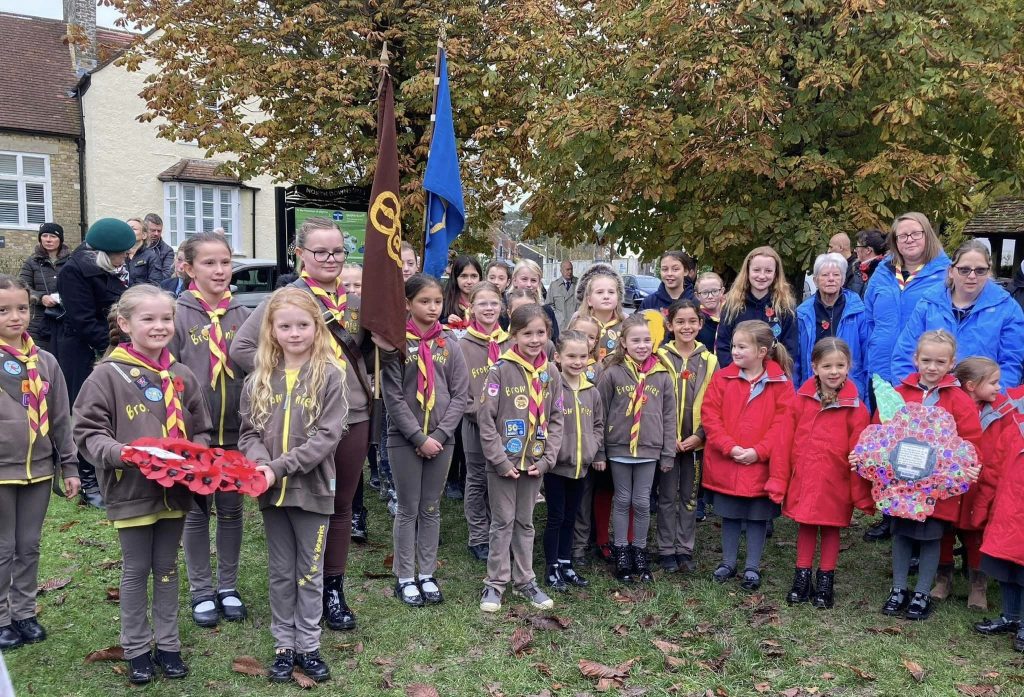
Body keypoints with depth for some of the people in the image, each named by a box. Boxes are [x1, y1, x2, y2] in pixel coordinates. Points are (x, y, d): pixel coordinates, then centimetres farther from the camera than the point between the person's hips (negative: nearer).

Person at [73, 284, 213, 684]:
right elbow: (87, 431, -8)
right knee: (136, 571, 10)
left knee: (167, 568, 15)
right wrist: (120, 453, -24)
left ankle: (168, 645, 29)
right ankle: (136, 649, 27)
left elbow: (201, 431, 11)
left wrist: (194, 453, -8)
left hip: (174, 490, 3)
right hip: (131, 490, -3)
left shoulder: (182, 377, 4)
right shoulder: (108, 374, -8)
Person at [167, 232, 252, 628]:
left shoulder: (243, 315, 2)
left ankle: (227, 586, 28)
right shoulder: (178, 315, -8)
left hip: (235, 431, 3)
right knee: (197, 512, 11)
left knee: (231, 510, 13)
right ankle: (201, 591, 26)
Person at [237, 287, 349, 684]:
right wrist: (261, 465, -17)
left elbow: (327, 436, -15)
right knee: (281, 573, 15)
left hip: (312, 488, -3)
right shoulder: (260, 377, 3)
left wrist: (279, 467, -20)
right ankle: (284, 646, 29)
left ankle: (308, 647, 25)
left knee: (310, 573, 11)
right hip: (271, 491, 3)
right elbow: (249, 432, 3)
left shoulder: (329, 375, -9)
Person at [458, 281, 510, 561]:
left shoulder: (510, 343, 4)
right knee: (477, 481, 9)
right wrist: (480, 411, -16)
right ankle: (478, 538, 20)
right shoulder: (463, 346, -3)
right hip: (476, 423, -2)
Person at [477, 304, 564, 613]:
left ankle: (525, 580, 27)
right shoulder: (501, 370, -11)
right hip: (502, 462, -4)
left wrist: (546, 459, -3)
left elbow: (555, 420, 6)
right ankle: (495, 583, 18)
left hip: (534, 462, 4)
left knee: (525, 522, 15)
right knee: (503, 523, 5)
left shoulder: (551, 373, 3)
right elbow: (486, 418, -12)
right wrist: (500, 460, -14)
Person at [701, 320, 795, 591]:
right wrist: (729, 447, -15)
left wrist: (758, 451, -17)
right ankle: (728, 563, 30)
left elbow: (783, 423, -9)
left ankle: (752, 567, 25)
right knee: (729, 514, 14)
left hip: (761, 464, -1)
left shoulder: (780, 383, -6)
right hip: (726, 462, 1)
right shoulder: (722, 378, -3)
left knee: (758, 516, 10)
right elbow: (710, 415, -6)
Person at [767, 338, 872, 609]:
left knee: (831, 528, 13)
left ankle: (825, 581, 30)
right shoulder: (802, 399, -4)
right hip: (803, 479, 2)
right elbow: (787, 442, -2)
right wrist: (779, 480, -1)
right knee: (805, 527, 15)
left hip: (835, 483, -2)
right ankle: (802, 577, 31)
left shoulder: (855, 407, -10)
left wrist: (861, 494, -8)